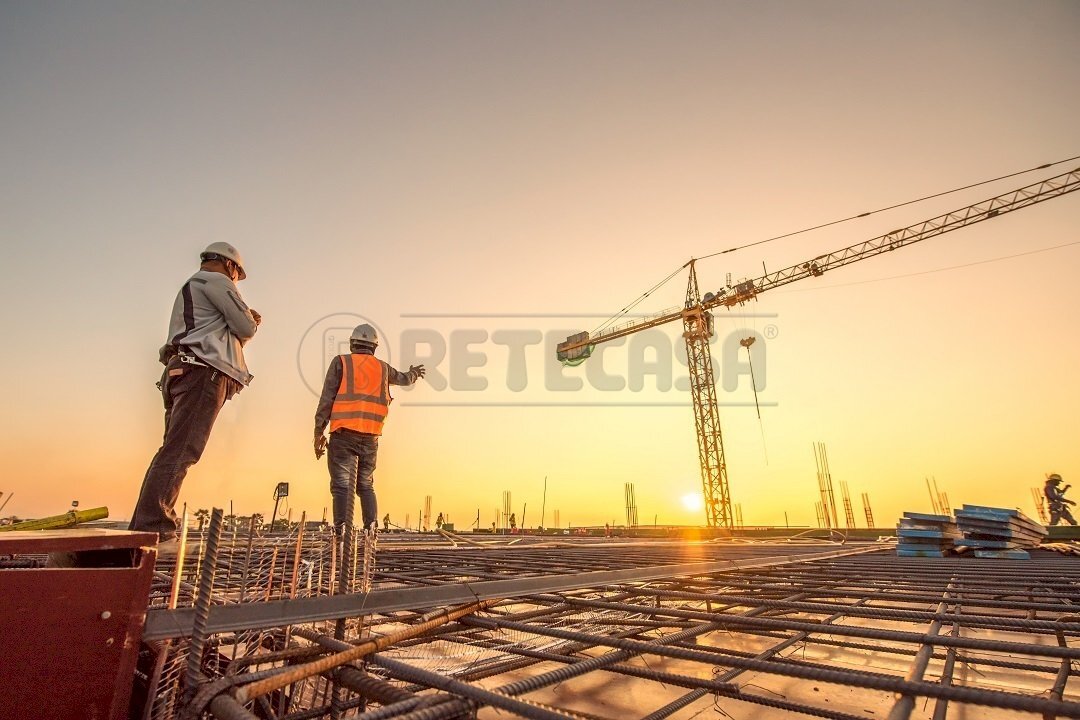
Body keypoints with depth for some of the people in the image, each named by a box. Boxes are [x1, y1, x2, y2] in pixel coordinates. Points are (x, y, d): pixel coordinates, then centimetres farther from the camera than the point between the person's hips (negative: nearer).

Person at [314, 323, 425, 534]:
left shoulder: (341, 362, 5)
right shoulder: (382, 368, 15)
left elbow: (327, 399, -2)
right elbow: (404, 379, 35)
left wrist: (318, 432, 1)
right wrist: (414, 373, 58)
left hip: (344, 434, -3)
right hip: (371, 437, 3)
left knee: (343, 486, -4)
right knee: (366, 486, 15)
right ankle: (371, 530, 9)